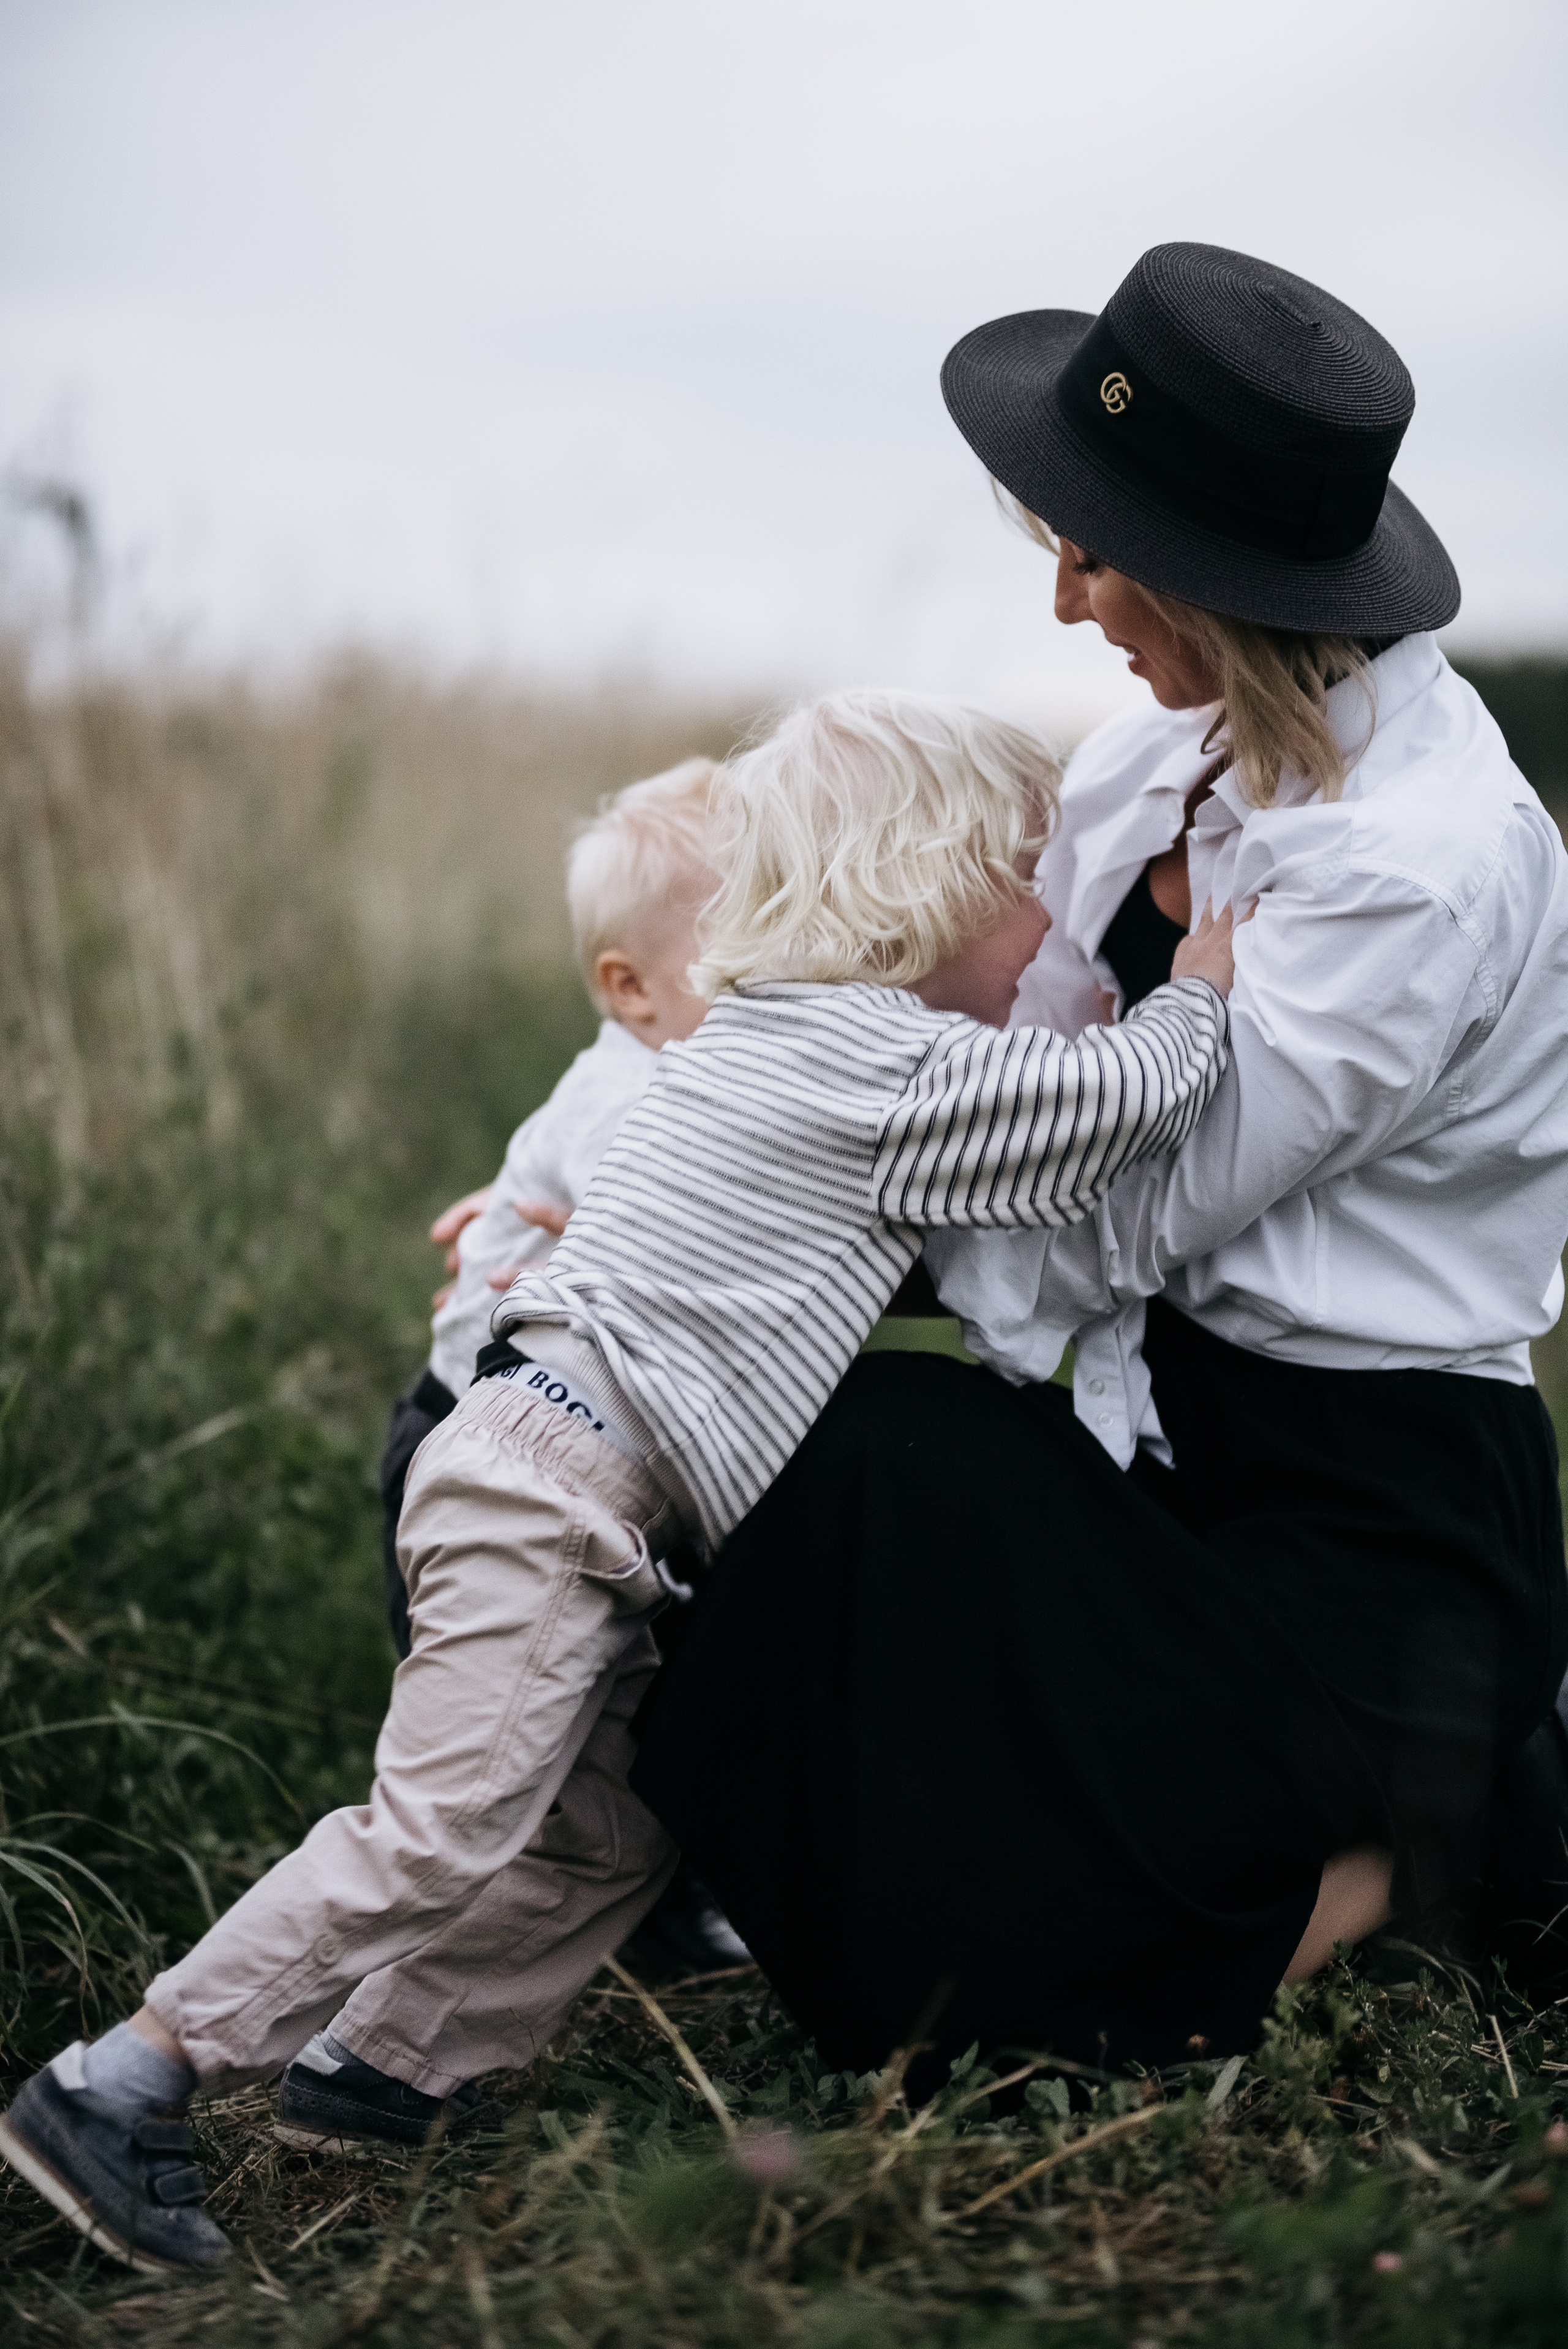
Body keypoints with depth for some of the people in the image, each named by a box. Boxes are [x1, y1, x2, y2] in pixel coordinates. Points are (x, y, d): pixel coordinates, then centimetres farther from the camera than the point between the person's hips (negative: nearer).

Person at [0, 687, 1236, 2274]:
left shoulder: (770, 1039, 18)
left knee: (616, 1835, 15)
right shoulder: (896, 1067, -11)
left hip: (555, 1481, 10)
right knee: (441, 1836, -11)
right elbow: (1131, 1100, -10)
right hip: (558, 1491, -10)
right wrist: (1207, 976, 7)